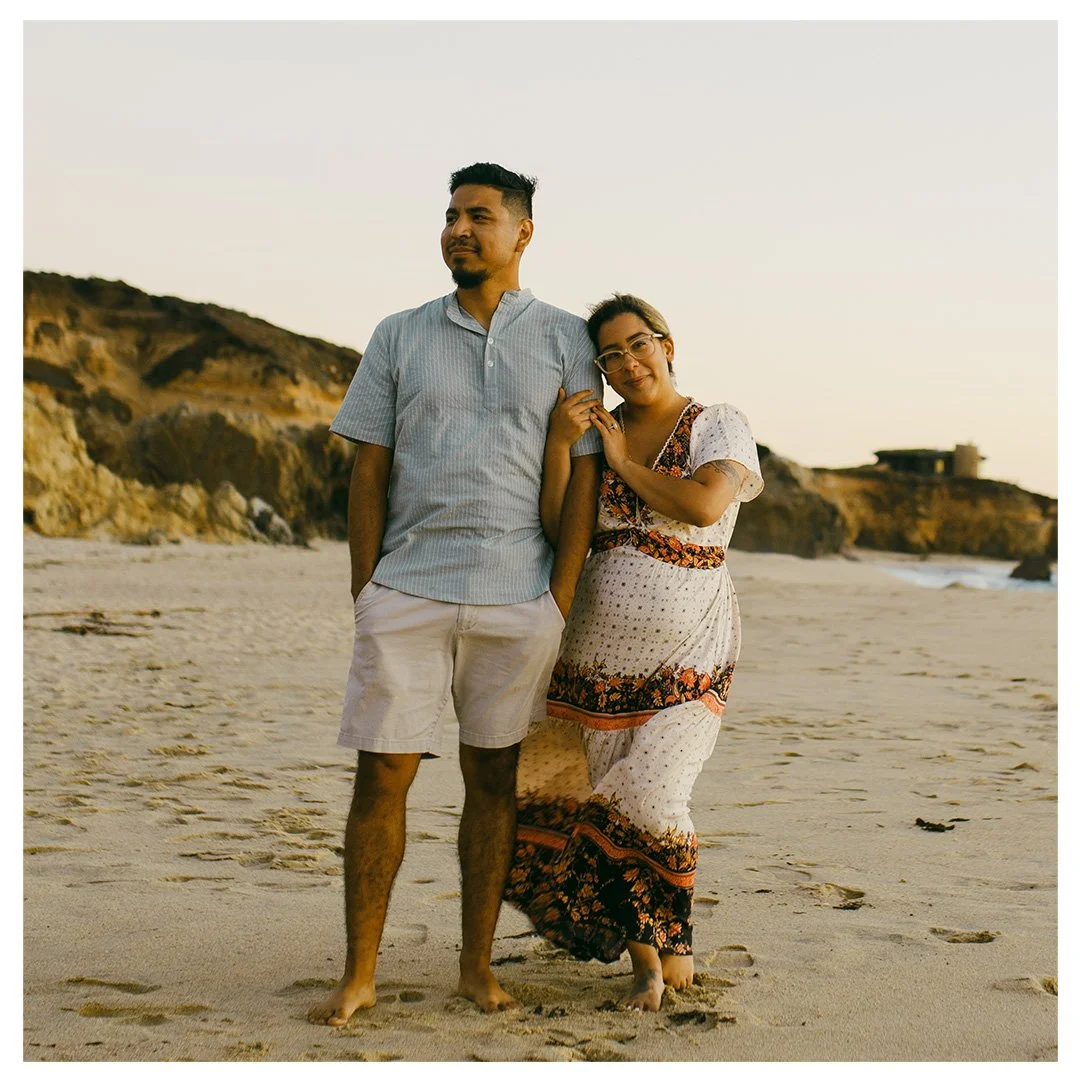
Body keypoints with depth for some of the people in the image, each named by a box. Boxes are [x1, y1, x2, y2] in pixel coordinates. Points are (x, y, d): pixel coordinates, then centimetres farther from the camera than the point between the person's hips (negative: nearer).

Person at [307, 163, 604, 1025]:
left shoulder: (565, 340, 6)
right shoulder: (400, 337, 9)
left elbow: (582, 478, 2)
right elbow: (369, 473, 9)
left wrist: (558, 606, -5)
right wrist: (364, 597, 2)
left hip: (517, 598, -1)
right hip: (408, 591, 1)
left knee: (493, 777, 7)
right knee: (381, 776, -1)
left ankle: (478, 965, 18)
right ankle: (359, 974, 8)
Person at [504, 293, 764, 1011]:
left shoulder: (719, 428, -1)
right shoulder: (598, 433, 9)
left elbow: (704, 505, -21)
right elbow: (560, 531, -3)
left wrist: (626, 463, -8)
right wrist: (558, 446, -15)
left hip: (687, 656, -4)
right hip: (601, 651, 5)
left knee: (649, 803, -17)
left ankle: (674, 944, 10)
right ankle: (645, 957, 22)